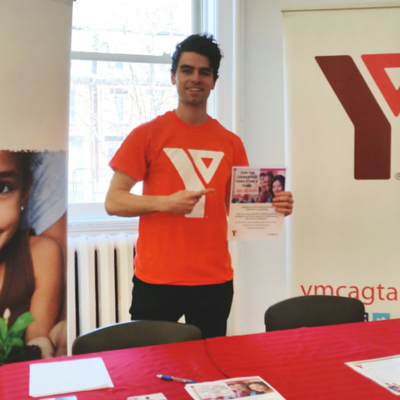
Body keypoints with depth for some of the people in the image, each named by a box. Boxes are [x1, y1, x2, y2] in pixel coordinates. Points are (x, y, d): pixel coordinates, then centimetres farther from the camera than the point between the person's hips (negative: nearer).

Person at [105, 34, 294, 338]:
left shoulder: (231, 143, 6)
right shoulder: (147, 135, -2)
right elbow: (113, 202, -5)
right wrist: (164, 202, -20)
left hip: (215, 281, 3)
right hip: (156, 280, -2)